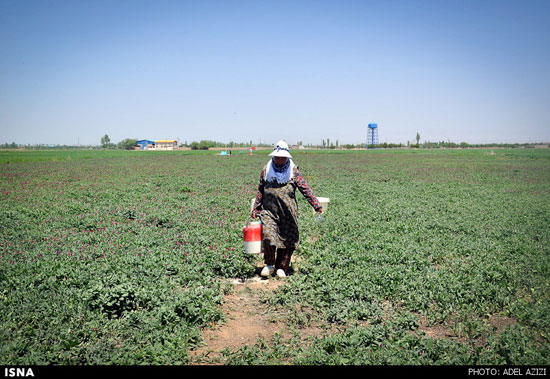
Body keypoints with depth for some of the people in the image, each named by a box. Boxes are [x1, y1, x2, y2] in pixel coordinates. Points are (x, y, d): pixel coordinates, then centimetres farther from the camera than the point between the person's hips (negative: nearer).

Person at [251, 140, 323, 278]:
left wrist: (316, 205, -14)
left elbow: (305, 188, -5)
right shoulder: (266, 170, 7)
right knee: (268, 235, -18)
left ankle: (281, 268, 22)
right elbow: (260, 191, 16)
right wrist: (255, 209, 17)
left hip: (288, 212, 0)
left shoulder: (293, 171, 1)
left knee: (287, 239, 4)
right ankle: (269, 265, 4)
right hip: (269, 211, 0)